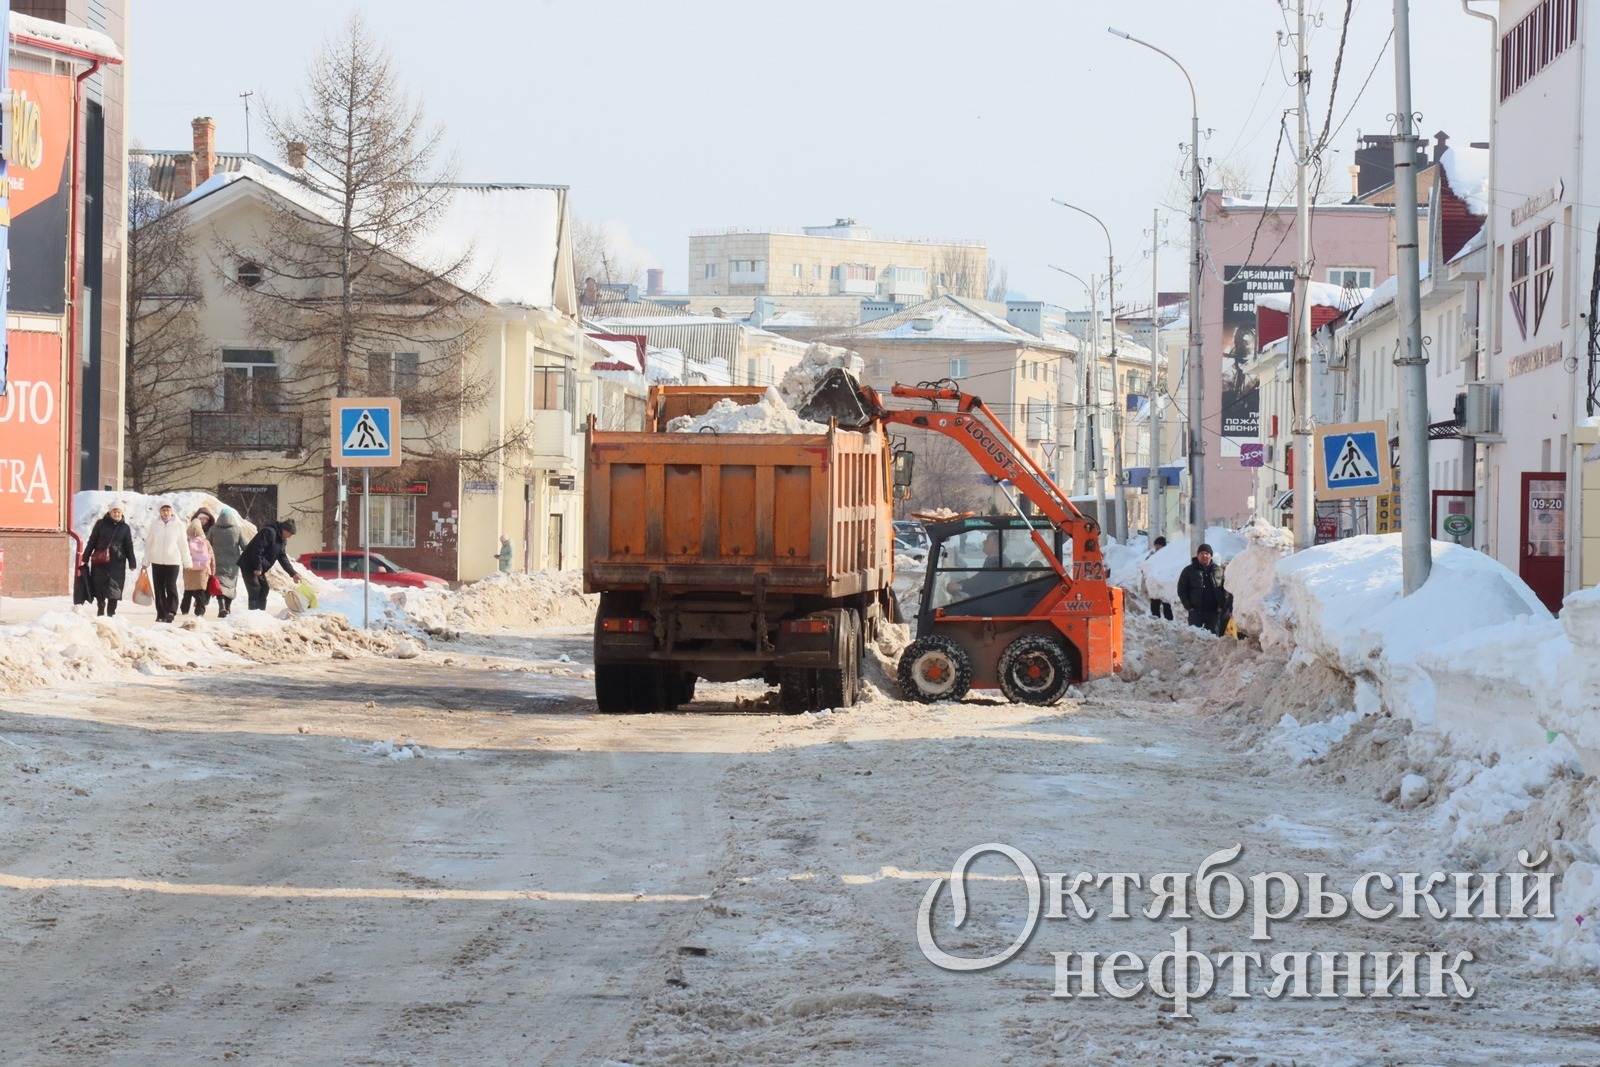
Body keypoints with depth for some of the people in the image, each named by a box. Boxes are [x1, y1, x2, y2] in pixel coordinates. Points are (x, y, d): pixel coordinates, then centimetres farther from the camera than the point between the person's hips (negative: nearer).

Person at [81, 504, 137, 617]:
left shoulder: (125, 528, 8)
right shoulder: (101, 524, 4)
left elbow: (129, 547, 10)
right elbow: (91, 542, 7)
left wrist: (131, 564, 7)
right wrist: (86, 558, 5)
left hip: (117, 562, 0)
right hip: (99, 562, 0)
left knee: (114, 590, -5)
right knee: (100, 590, 3)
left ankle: (111, 613, 1)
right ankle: (100, 611, 16)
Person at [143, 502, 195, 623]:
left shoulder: (178, 525, -1)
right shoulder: (155, 524, 3)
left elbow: (183, 544, 3)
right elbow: (149, 543, 8)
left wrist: (187, 562, 3)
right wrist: (146, 562, 8)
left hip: (173, 561, -2)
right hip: (157, 561, 2)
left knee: (171, 587, -10)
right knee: (159, 589, 5)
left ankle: (171, 612, -8)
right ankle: (161, 614, 10)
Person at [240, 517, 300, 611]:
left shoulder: (282, 540, 11)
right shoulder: (269, 532, -21)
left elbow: (283, 558, 10)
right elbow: (257, 550, -26)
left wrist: (293, 573, 1)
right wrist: (257, 568, -24)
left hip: (259, 568, 10)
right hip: (249, 565, -10)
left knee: (264, 589, 8)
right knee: (255, 589, -15)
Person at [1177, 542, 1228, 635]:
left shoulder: (1218, 570, 8)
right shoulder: (1189, 571, 3)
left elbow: (1225, 590, 10)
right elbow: (1181, 590, 2)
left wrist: (1222, 605, -1)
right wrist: (1188, 606, -6)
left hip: (1213, 612, 2)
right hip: (1196, 612, -2)